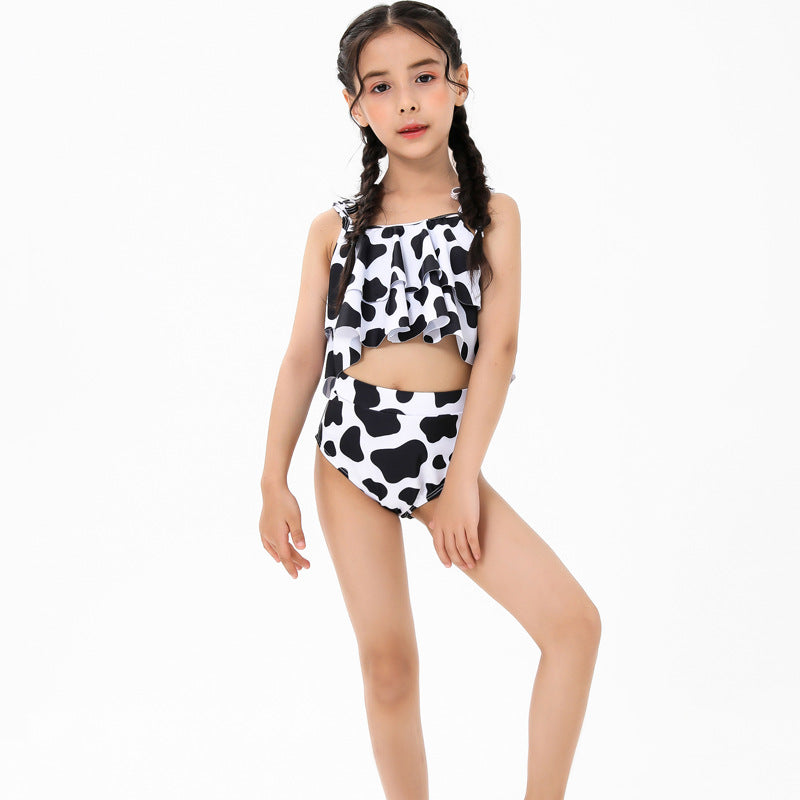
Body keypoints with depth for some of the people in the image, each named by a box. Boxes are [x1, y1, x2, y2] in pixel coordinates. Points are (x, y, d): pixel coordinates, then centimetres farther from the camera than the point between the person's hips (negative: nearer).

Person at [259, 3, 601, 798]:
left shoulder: (493, 214, 2)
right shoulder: (335, 228, 4)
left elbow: (498, 347, -6)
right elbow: (302, 357, 5)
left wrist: (462, 478, -13)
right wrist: (274, 483, 3)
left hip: (447, 452, 0)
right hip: (351, 459, 0)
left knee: (574, 622, -9)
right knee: (387, 663, 5)